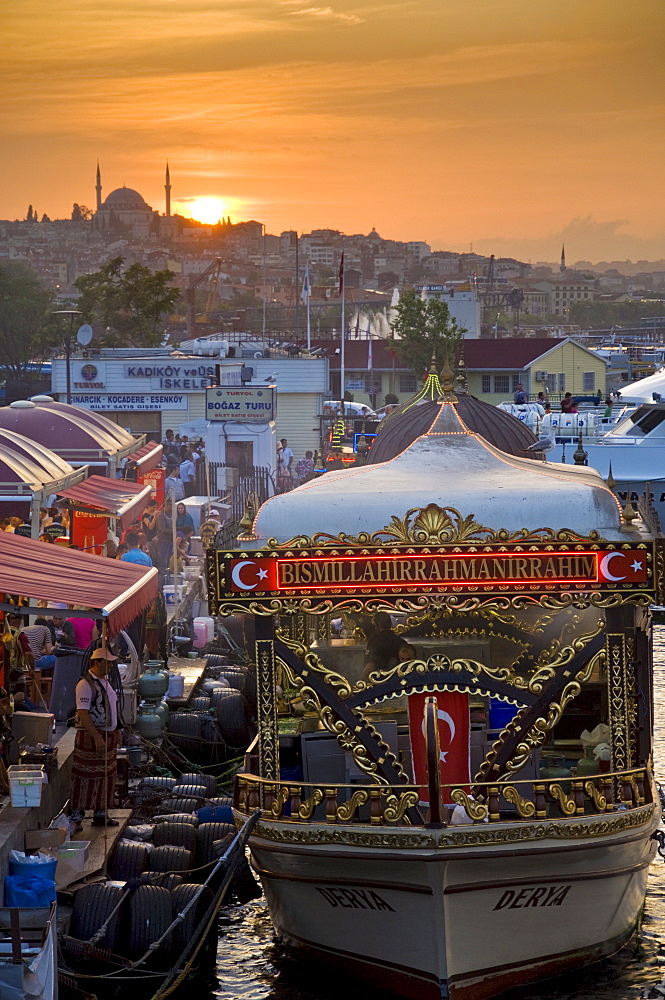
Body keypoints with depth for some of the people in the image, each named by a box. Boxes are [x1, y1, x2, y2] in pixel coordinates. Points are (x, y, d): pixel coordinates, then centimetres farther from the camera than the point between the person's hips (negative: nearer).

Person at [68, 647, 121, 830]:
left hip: (107, 735, 9)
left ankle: (101, 814, 21)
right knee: (85, 778, -6)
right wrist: (97, 738, -25)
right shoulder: (85, 684, -16)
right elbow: (83, 713, -21)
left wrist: (116, 731, 21)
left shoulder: (104, 681, 13)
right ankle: (75, 816, -1)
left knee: (105, 777, 13)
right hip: (90, 737, -9)